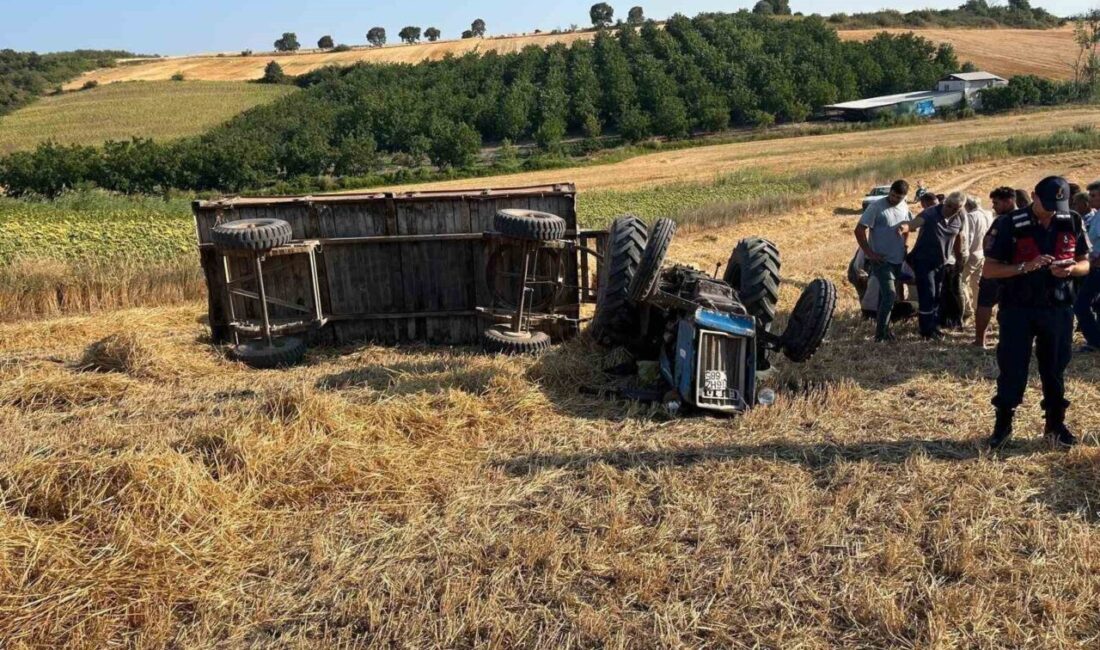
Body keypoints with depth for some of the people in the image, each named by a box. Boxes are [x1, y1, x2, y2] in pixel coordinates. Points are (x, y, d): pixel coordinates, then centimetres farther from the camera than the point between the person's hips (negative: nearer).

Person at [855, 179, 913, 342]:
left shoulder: (904, 207, 7)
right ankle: (880, 334, -6)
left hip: (898, 259, 6)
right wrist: (869, 253, -17)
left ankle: (883, 329, 26)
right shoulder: (876, 207, -13)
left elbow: (908, 225, 25)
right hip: (882, 259, -6)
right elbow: (859, 230, -15)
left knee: (885, 295, 15)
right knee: (890, 294, -14)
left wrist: (905, 243, 4)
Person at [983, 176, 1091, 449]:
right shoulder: (1009, 225, -11)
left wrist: (1071, 269, -14)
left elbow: (1085, 264, 9)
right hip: (1017, 309, -3)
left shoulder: (1073, 223, 0)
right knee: (1012, 369, 3)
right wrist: (1025, 267, -23)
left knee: (1055, 368, 12)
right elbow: (988, 270, -10)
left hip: (1058, 309, 3)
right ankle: (1003, 424, 17)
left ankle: (1056, 424, 26)